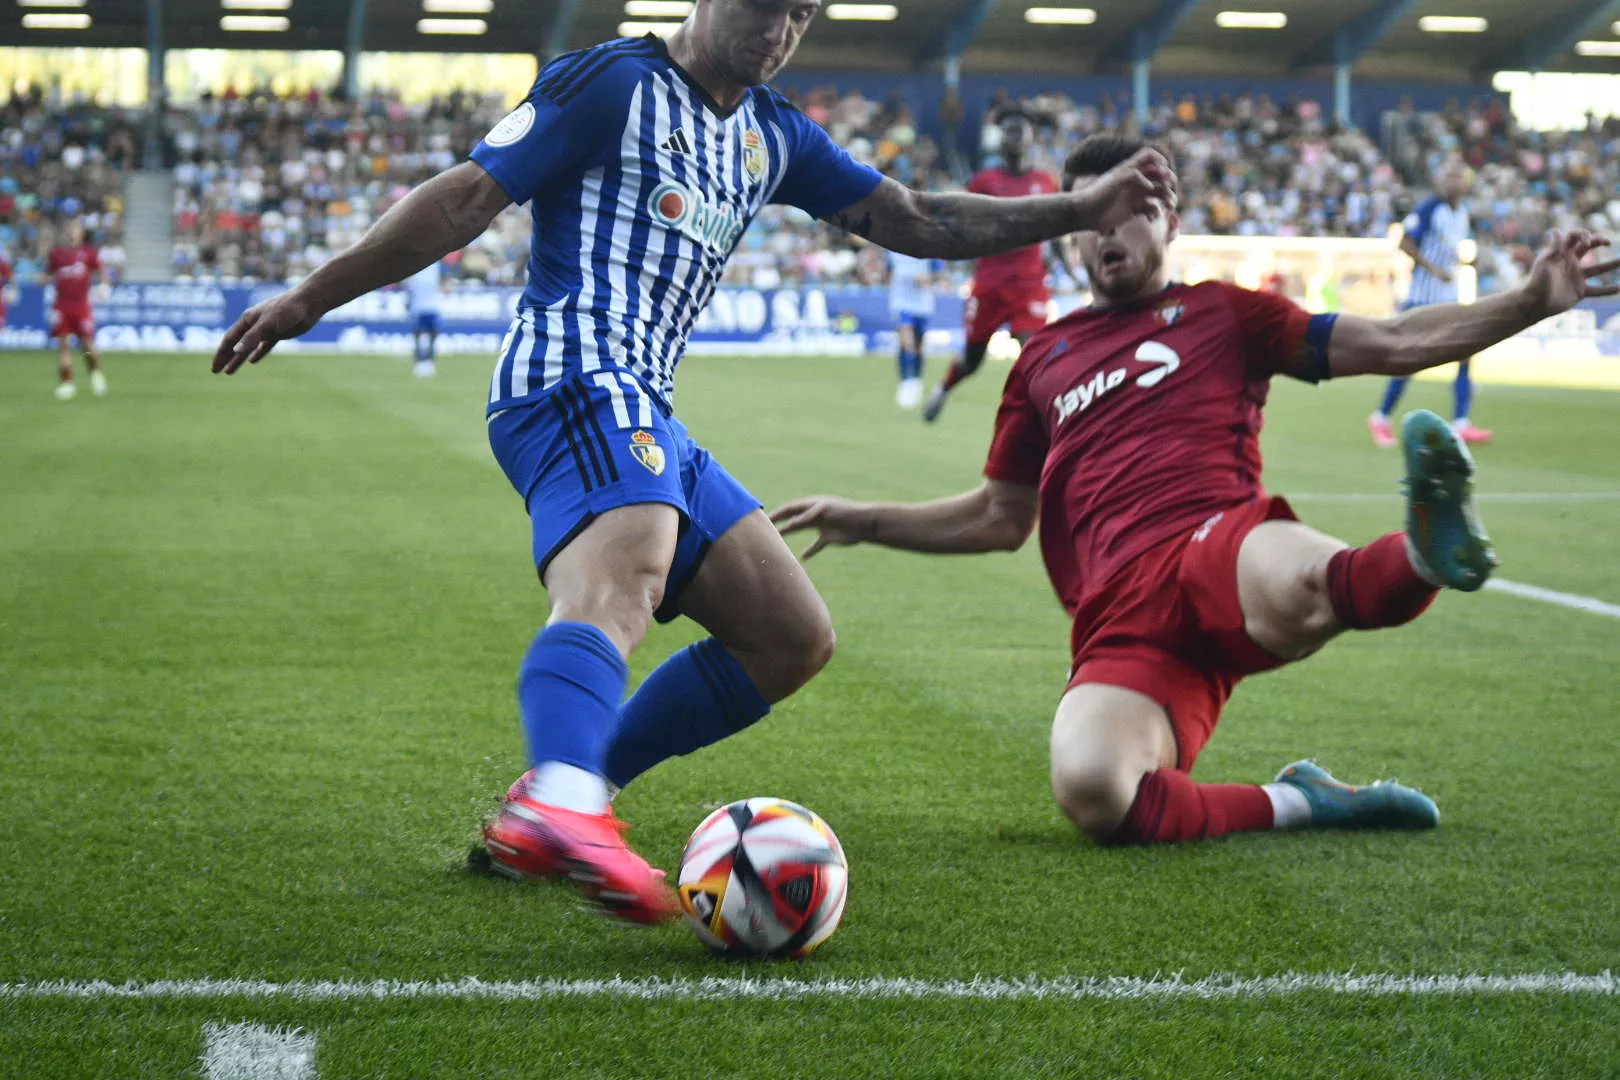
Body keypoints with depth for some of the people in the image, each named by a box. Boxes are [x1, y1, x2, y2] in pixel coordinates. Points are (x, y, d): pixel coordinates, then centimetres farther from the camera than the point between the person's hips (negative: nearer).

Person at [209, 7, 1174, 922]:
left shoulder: (773, 137, 22)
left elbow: (913, 222, 23)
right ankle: (561, 803, -66)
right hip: (579, 378, -9)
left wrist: (1081, 211, 16)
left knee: (794, 638, 5)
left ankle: (553, 808, 1)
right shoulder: (613, 83, -1)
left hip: (646, 413, 9)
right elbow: (468, 197, -4)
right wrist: (312, 298, -6)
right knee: (625, 576, -37)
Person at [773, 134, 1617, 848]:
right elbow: (1000, 518, 37)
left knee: (1293, 589, -49)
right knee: (1091, 793, -31)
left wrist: (1531, 302, 1)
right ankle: (1293, 804, -11)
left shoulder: (1220, 314, 20)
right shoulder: (1043, 359, 29)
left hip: (1219, 545, -5)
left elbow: (1392, 343, 13)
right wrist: (860, 521, 31)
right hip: (1120, 617, 5)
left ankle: (1424, 556, -26)